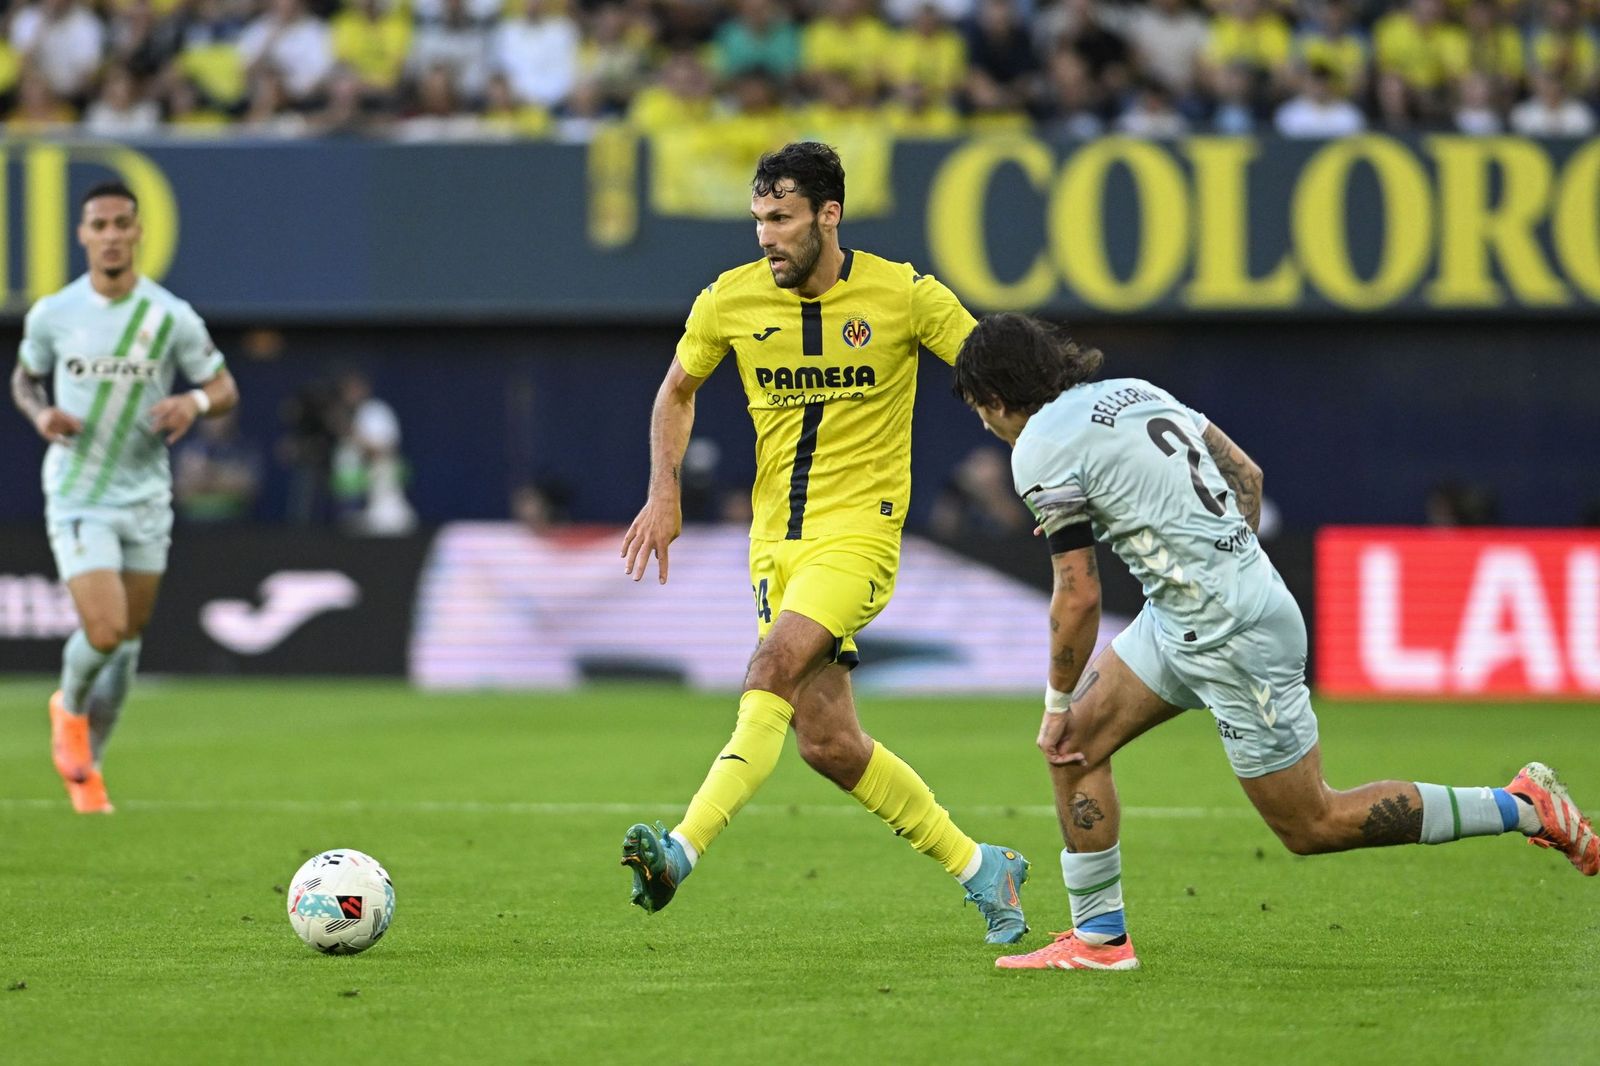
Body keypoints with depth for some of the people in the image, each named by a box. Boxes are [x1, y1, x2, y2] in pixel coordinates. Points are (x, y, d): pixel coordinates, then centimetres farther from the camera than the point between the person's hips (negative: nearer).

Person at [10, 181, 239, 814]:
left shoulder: (171, 317, -5)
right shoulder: (52, 316, -4)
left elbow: (224, 389, 3)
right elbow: (25, 379, 13)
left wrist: (194, 403, -20)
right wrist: (40, 414, -9)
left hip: (147, 498, 2)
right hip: (77, 496, -2)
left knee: (127, 641, 8)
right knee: (104, 630, -18)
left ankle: (87, 763, 28)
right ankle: (69, 708, 17)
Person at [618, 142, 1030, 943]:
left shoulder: (903, 295, -8)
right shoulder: (729, 300, 0)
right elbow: (678, 389, 18)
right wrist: (664, 493, 5)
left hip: (860, 530, -5)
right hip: (776, 539, 5)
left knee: (774, 666, -28)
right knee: (828, 745, 1)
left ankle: (683, 850, -35)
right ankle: (976, 867, 17)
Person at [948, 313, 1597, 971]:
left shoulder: (1042, 446, -13)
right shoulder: (1132, 391, 12)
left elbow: (1079, 596, -14)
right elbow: (1247, 474, 15)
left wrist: (1057, 703, -2)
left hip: (1232, 639, -10)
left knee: (1311, 826, 1)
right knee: (1076, 743, 9)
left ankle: (1522, 807, 5)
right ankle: (1098, 936, 13)